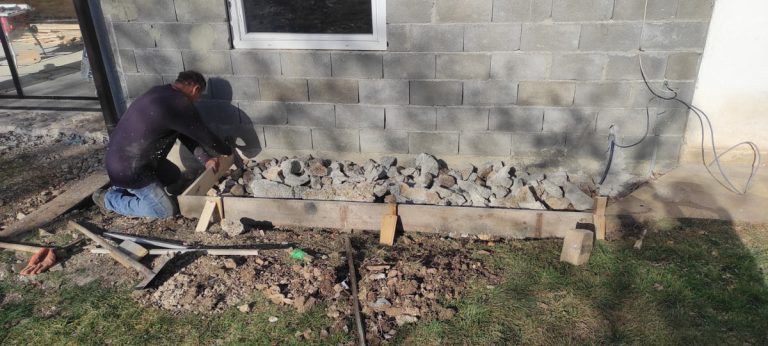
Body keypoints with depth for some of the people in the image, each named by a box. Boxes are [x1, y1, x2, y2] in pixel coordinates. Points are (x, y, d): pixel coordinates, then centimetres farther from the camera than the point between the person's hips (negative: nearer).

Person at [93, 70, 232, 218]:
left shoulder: (161, 92, 4)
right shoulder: (181, 106, -26)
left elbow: (184, 134, 8)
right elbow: (205, 136, -13)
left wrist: (205, 159, 3)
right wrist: (228, 151, 6)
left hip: (122, 156, 10)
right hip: (128, 169, -10)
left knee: (174, 176, 24)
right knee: (167, 210, 0)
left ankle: (124, 187, 22)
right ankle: (108, 199, 7)